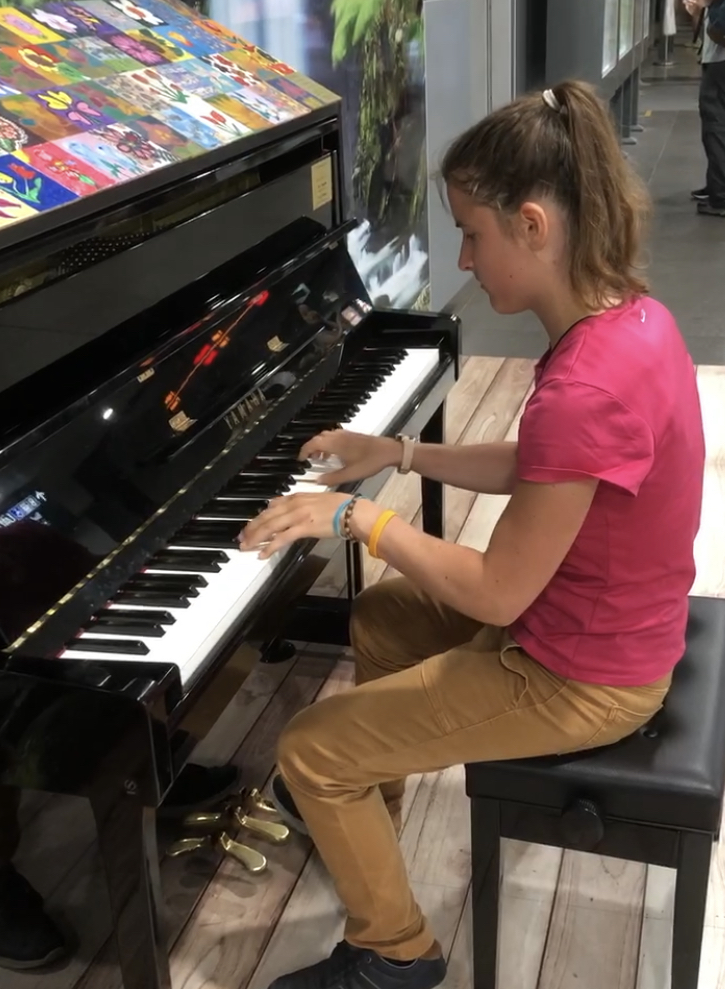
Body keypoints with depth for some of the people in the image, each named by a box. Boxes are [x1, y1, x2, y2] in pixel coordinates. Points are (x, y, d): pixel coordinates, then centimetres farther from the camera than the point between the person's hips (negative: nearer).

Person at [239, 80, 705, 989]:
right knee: (378, 615, 26)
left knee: (308, 752, 0)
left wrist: (356, 516, -16)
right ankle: (363, 813, 46)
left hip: (579, 676, -9)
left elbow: (497, 594, -26)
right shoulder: (629, 314, -4)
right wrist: (402, 454, 4)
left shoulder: (584, 391, -35)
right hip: (605, 623, 9)